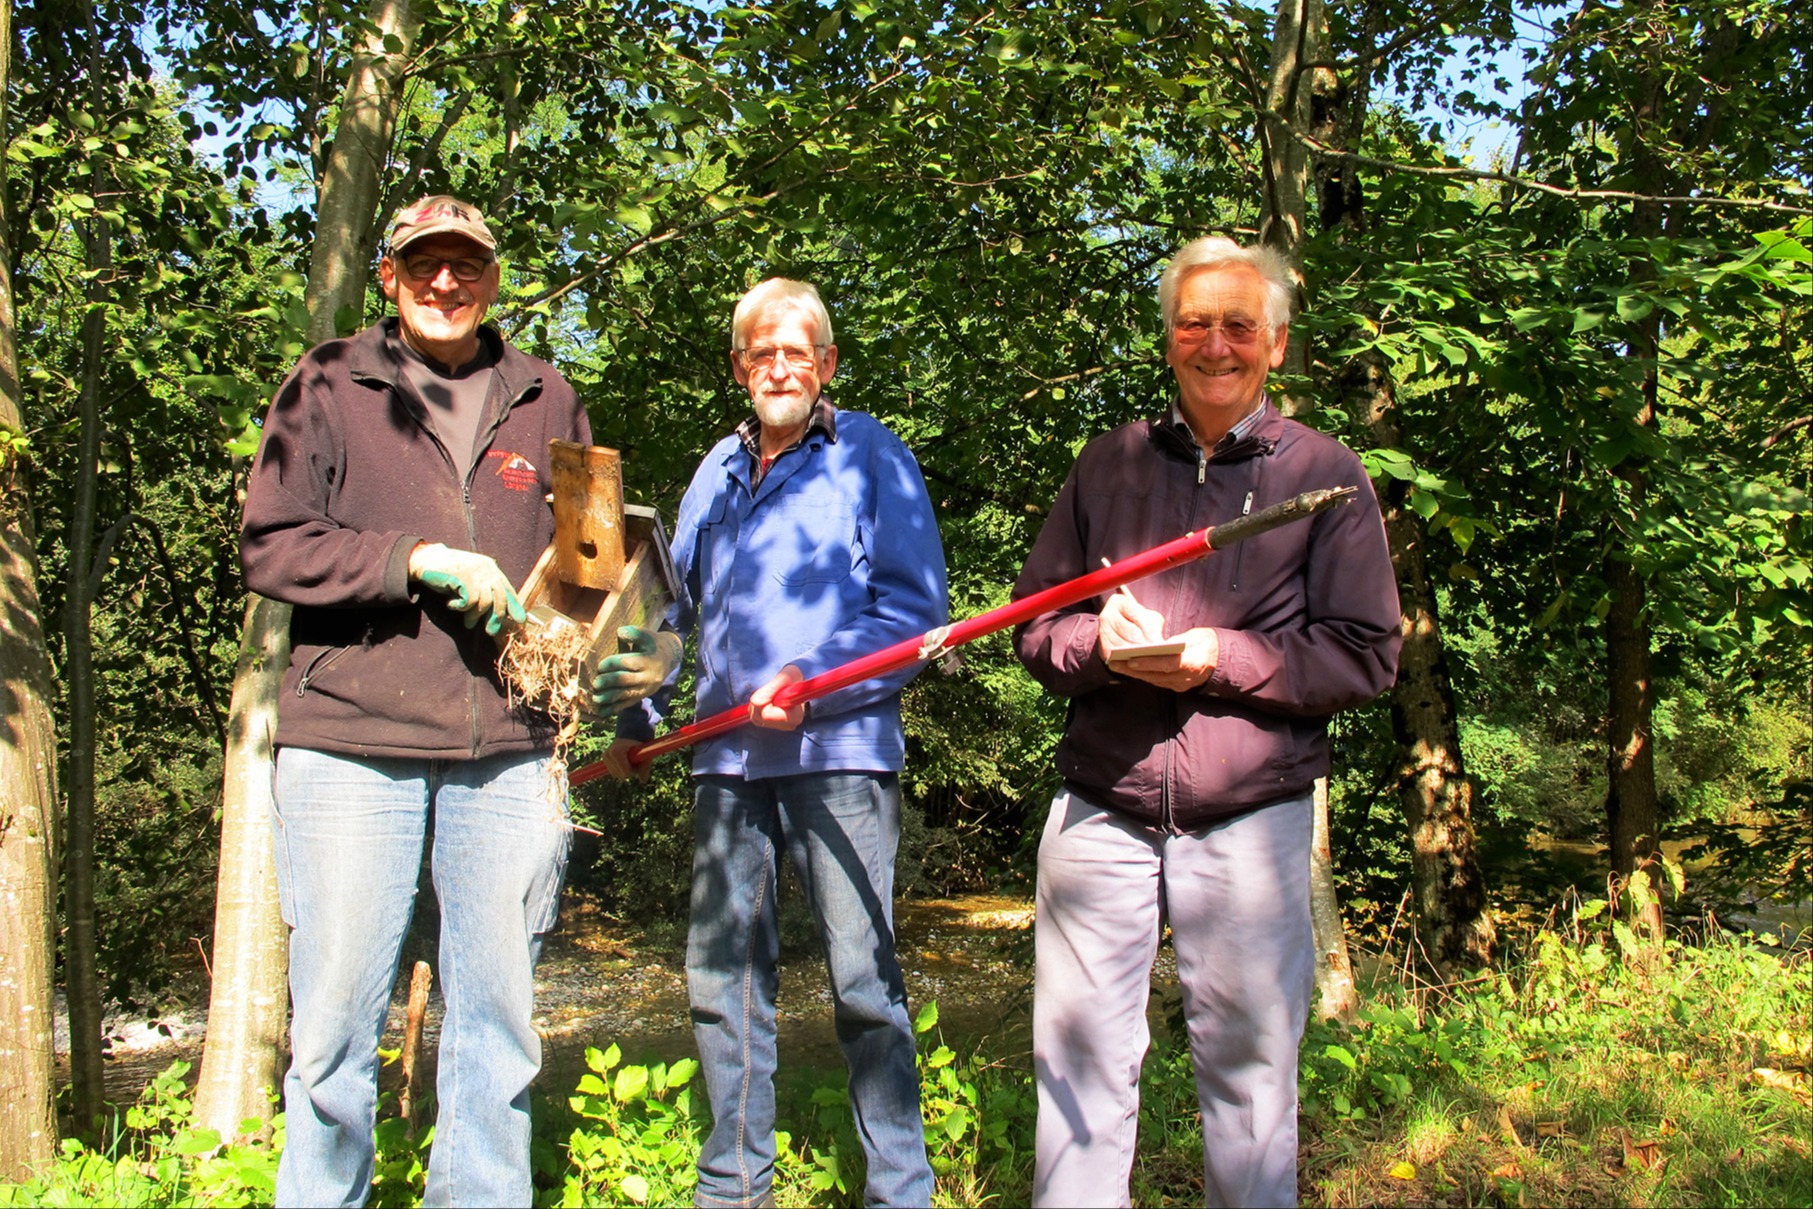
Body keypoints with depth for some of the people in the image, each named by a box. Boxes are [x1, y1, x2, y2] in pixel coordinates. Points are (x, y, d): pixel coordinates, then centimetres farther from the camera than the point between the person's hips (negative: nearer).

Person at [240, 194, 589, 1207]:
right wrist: (413, 559, -13)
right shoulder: (330, 386, 8)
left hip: (508, 752, 3)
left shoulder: (545, 401, 15)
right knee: (337, 1019, 0)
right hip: (353, 743, -2)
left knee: (498, 1019, 8)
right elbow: (270, 547, 0)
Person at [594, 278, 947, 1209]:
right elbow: (676, 610, 25)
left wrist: (811, 681, -15)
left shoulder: (870, 456, 1)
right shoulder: (718, 472, 17)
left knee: (862, 981, -5)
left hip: (838, 751, -6)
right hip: (728, 756, 6)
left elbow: (915, 608, -6)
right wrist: (634, 716, 21)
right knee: (721, 972, 9)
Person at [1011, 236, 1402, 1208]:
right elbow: (1034, 625, 12)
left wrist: (1220, 657, -14)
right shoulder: (1110, 463, 11)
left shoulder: (1326, 473, 4)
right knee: (1079, 1058, 6)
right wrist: (1099, 642, -11)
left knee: (1249, 1066, 6)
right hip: (1100, 812, 2)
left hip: (1251, 824, -2)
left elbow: (1366, 656, -1)